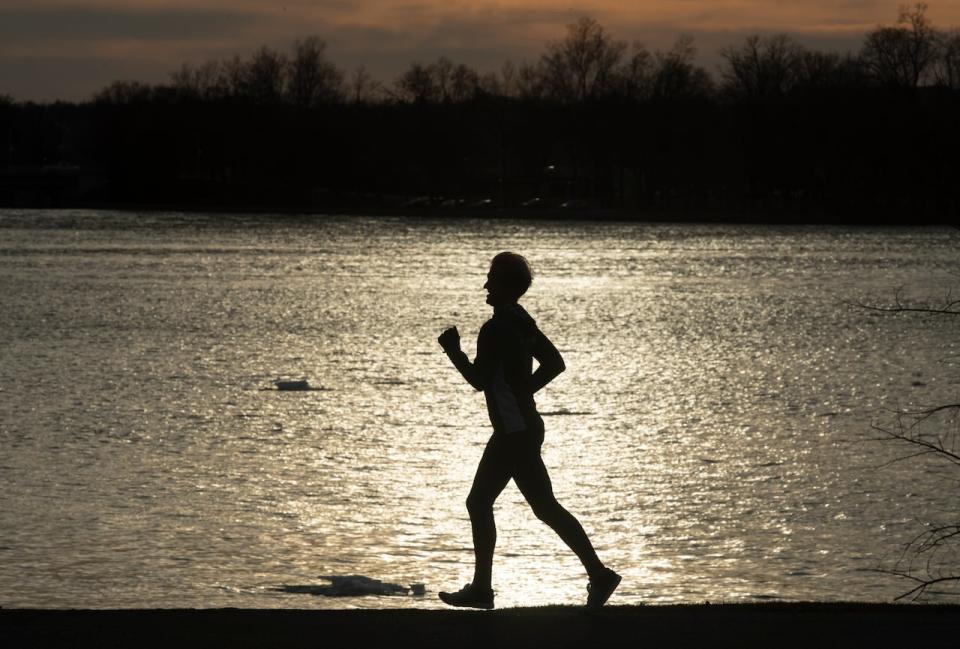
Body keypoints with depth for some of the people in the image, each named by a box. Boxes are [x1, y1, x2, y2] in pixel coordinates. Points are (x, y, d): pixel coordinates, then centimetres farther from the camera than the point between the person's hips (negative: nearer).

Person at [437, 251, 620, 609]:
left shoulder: (495, 330, -18)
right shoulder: (522, 322, 12)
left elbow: (480, 380, -18)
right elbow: (555, 363, 17)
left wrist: (453, 351, -5)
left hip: (515, 433, -10)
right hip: (522, 428, 10)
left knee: (545, 507, -9)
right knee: (478, 503, 14)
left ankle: (598, 573, -9)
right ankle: (481, 587, 16)